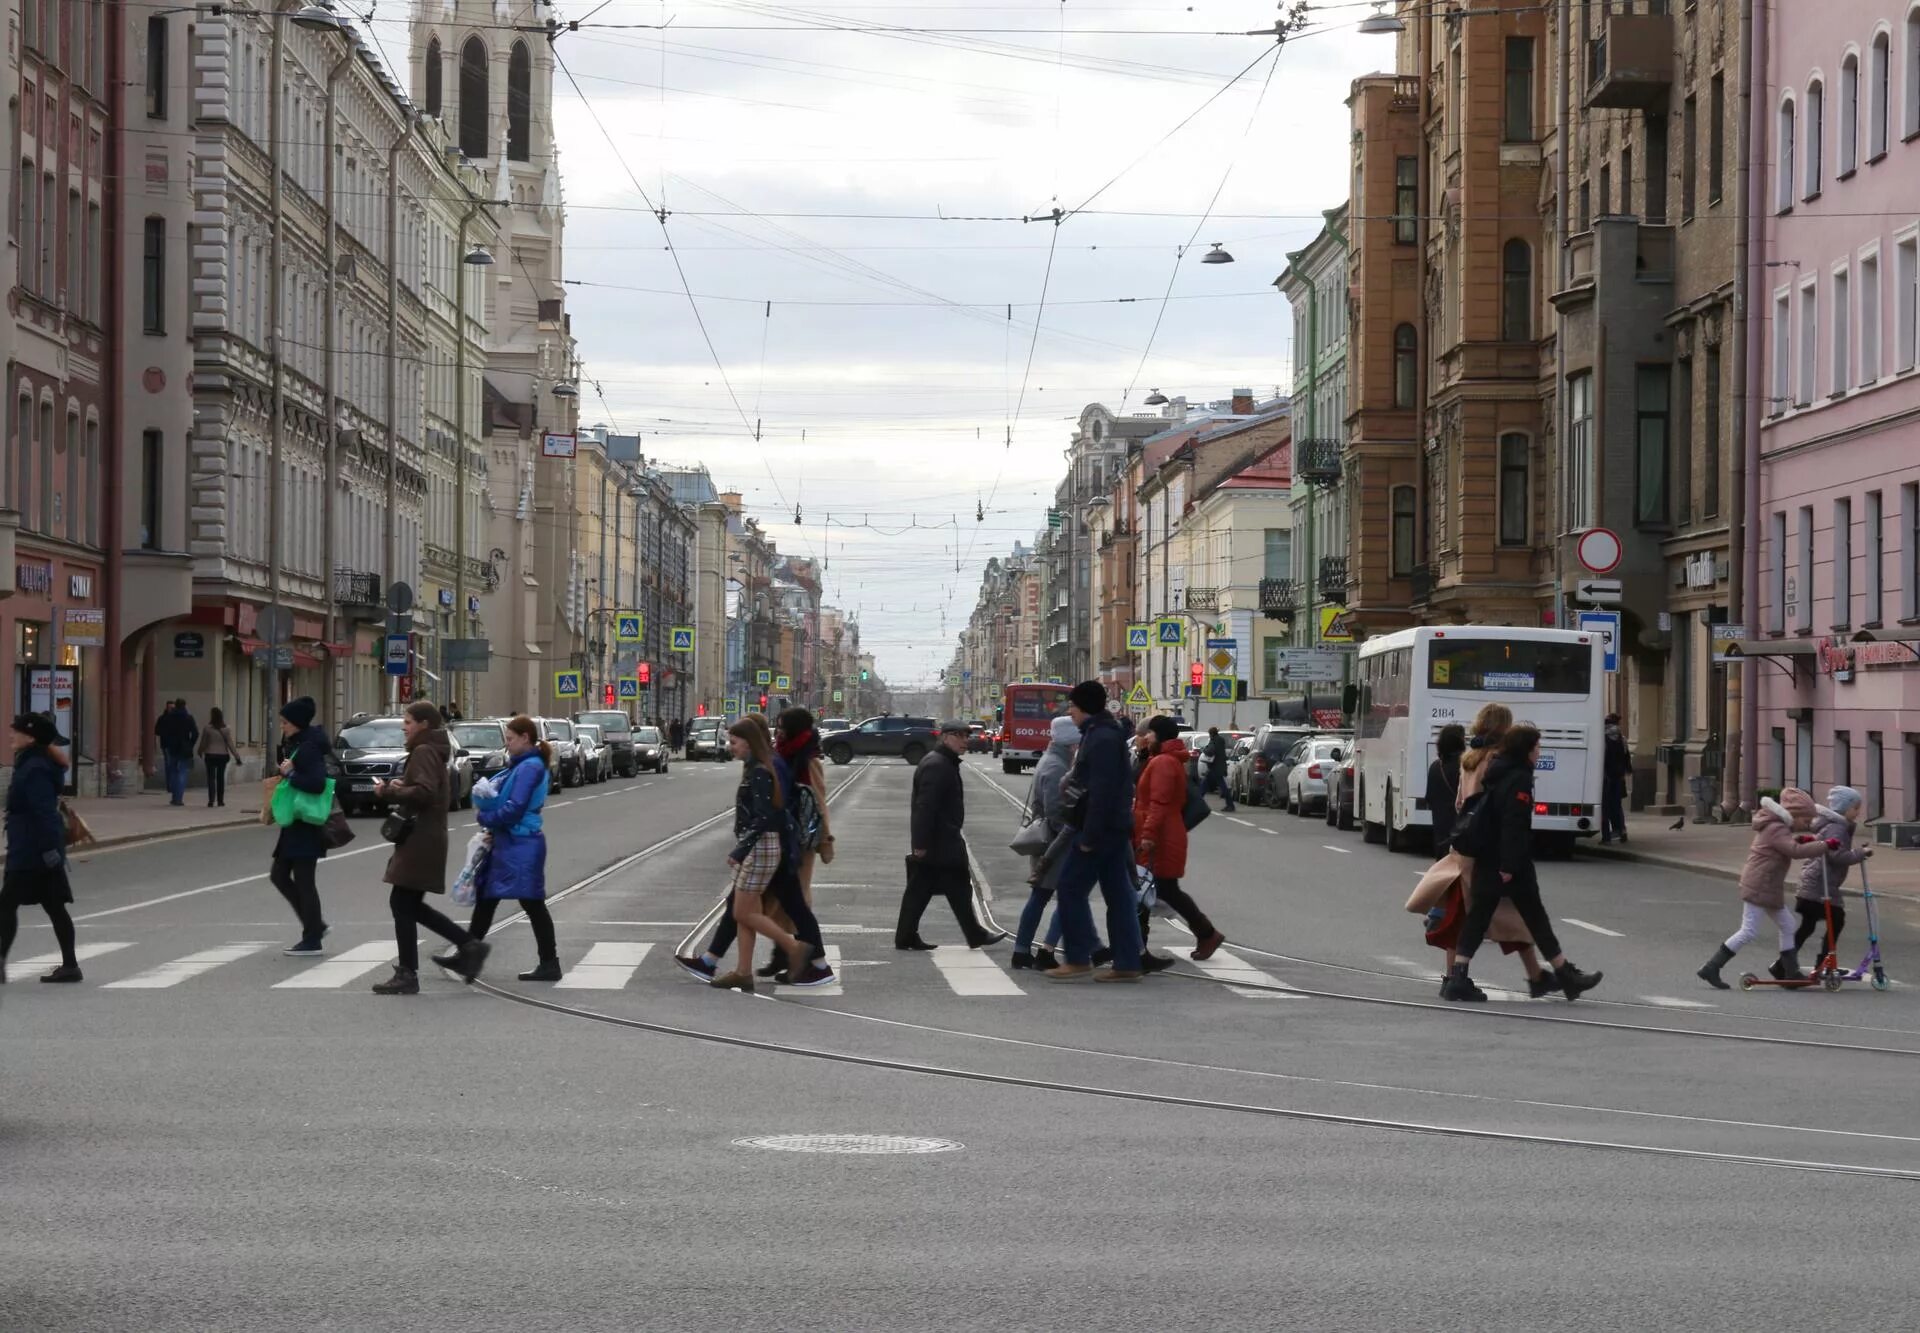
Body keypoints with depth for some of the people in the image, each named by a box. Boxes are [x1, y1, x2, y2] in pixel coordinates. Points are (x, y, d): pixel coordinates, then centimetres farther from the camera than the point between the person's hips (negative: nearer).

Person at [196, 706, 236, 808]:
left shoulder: (208, 728, -10)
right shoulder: (225, 729, -4)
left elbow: (203, 743, -1)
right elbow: (230, 744, -4)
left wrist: (199, 752, 17)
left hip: (210, 756, -2)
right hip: (223, 755, 2)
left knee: (211, 778, 0)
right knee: (221, 777, 13)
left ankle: (211, 800, -10)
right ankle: (220, 800, 17)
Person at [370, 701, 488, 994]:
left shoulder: (424, 752, -13)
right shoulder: (434, 751, 18)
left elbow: (424, 792, -25)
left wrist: (389, 791, -16)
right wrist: (398, 787, 9)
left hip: (420, 842, -10)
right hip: (424, 840, 10)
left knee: (403, 905, -5)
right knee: (410, 906, 14)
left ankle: (407, 975, 0)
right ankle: (469, 946, 14)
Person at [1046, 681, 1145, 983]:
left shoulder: (1102, 739, -17)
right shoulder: (1104, 734, 16)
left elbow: (1101, 791, -23)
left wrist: (1089, 835, -23)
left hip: (1101, 829, -10)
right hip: (1114, 829, 10)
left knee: (1071, 889, -4)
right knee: (1118, 894, 8)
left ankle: (1078, 960, -2)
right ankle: (1127, 963, 9)